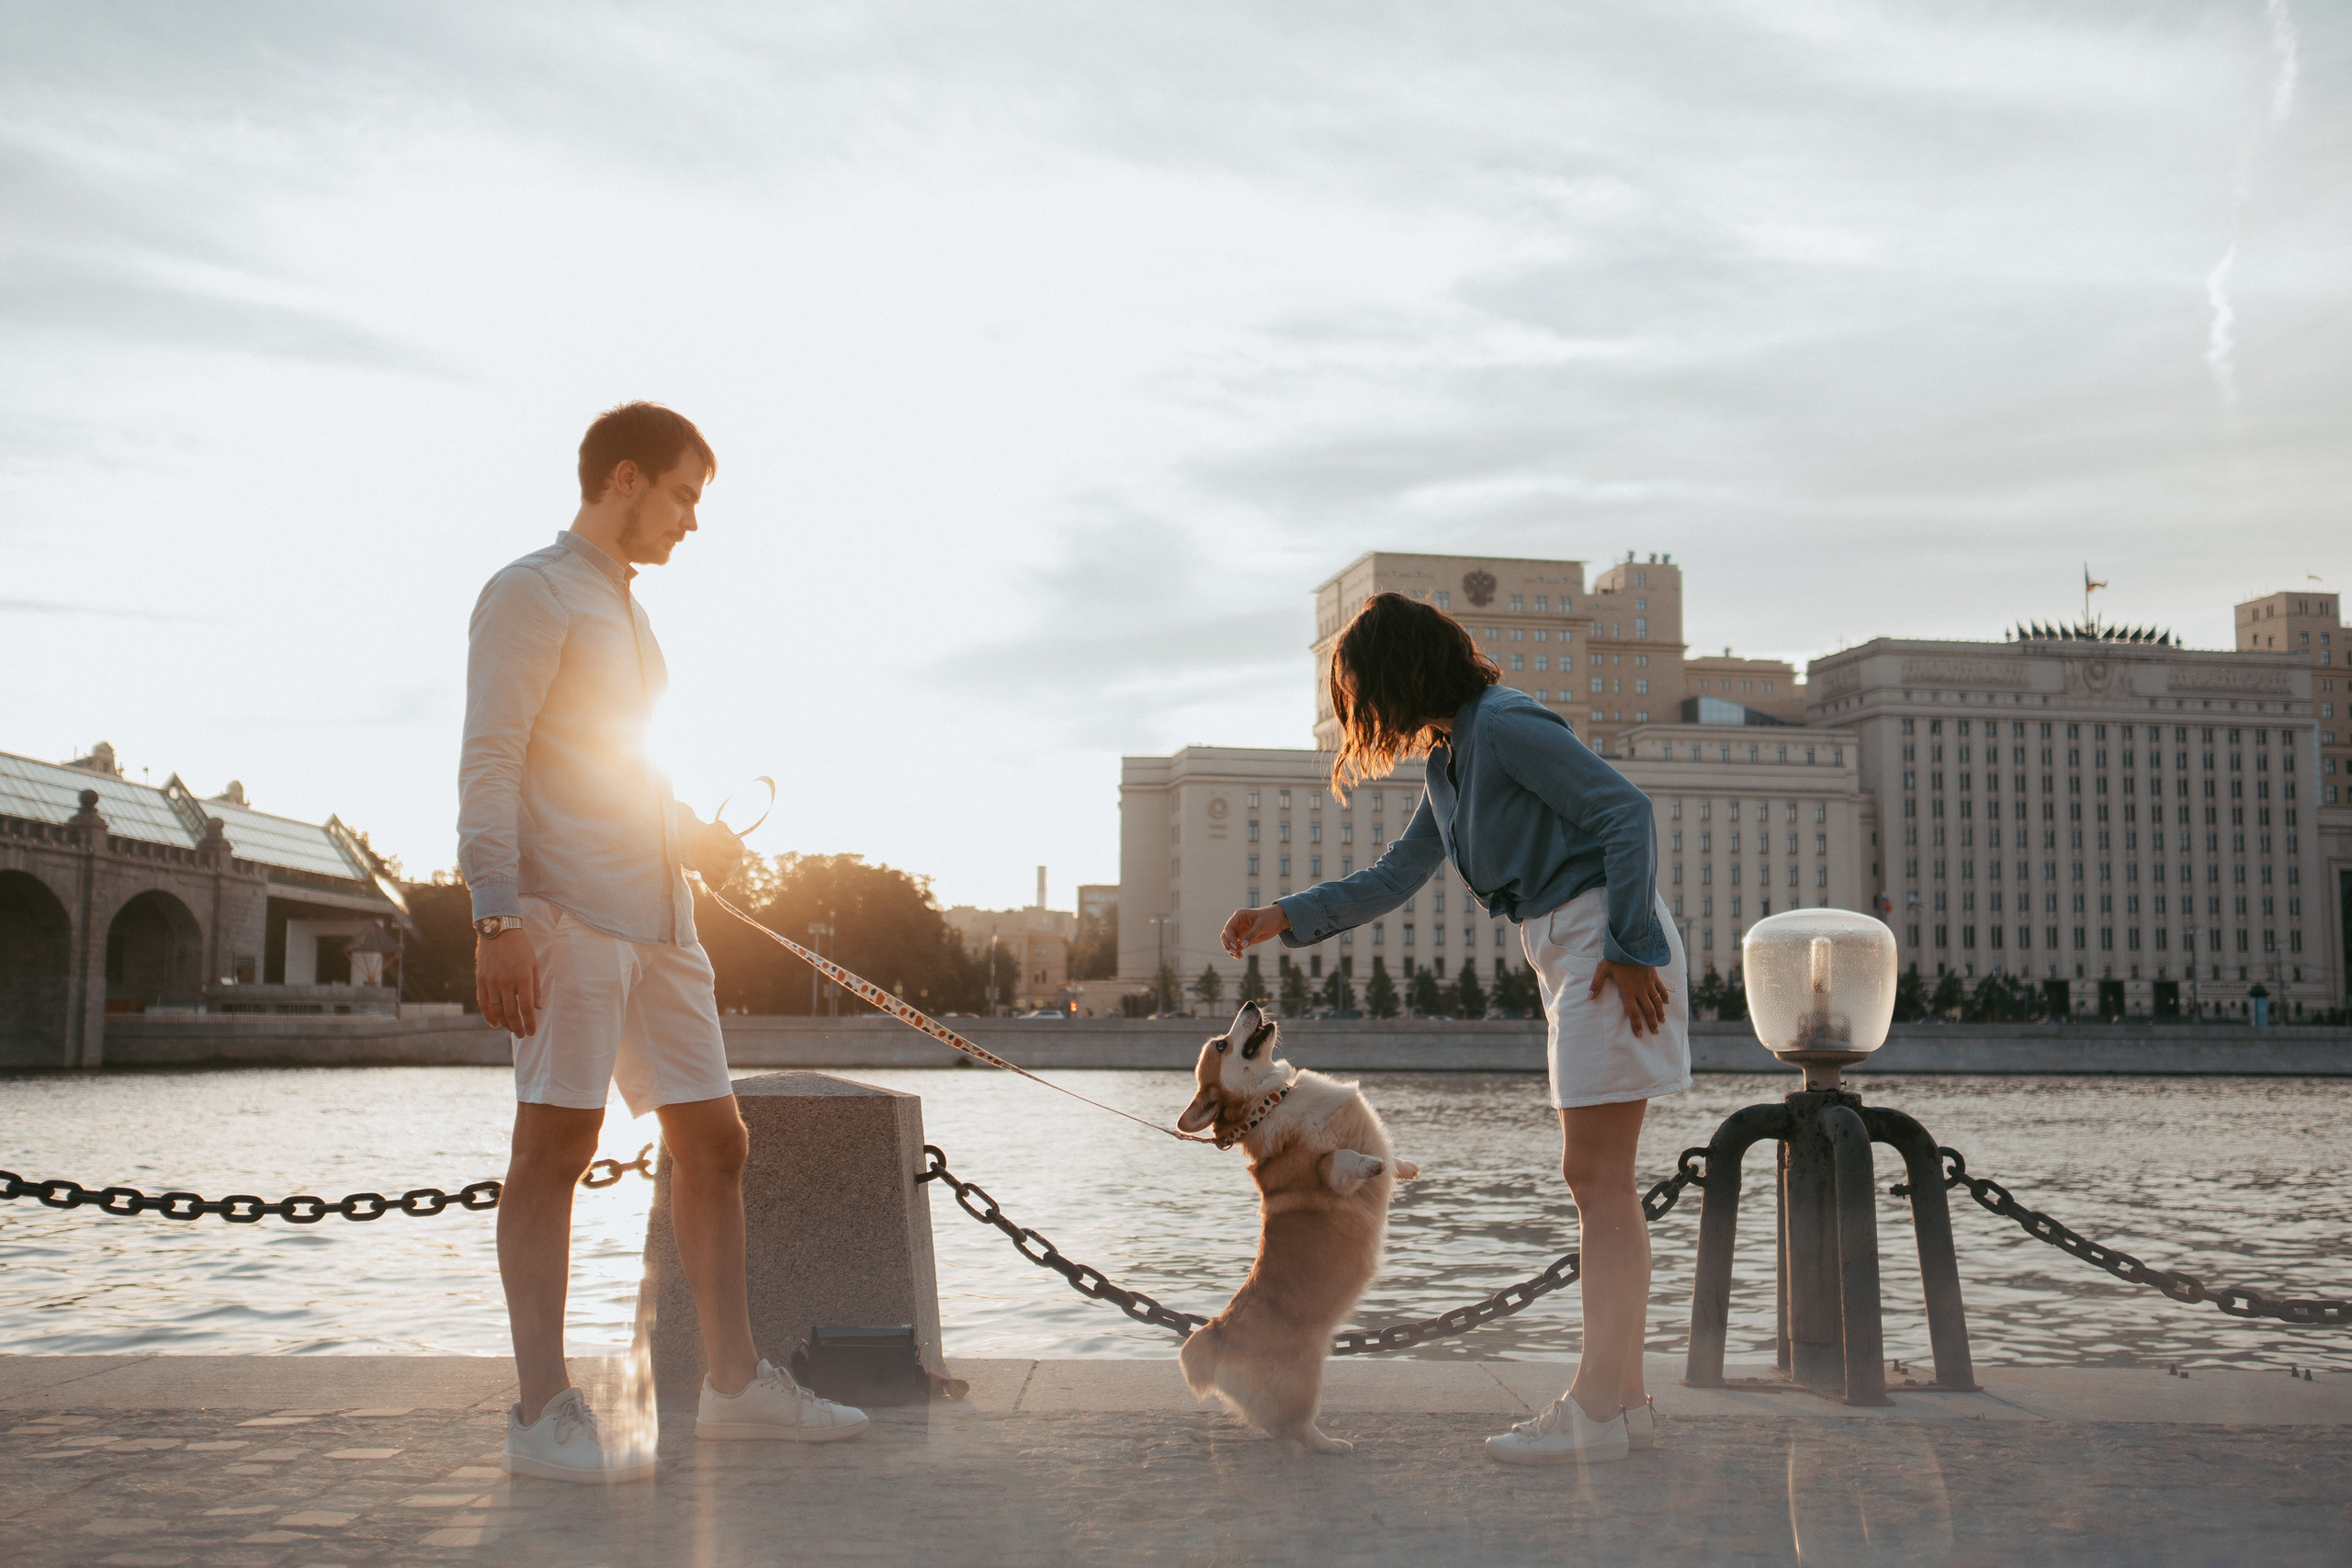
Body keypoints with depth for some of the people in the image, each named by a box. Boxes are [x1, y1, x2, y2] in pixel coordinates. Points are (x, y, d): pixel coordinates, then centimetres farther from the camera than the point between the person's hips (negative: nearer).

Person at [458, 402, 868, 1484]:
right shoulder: (534, 593, -3)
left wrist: (694, 842, 14)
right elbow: (489, 763, -11)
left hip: (655, 917, 9)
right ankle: (542, 1413, -2)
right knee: (555, 1144, -7)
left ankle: (736, 1383, 16)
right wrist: (498, 917, -20)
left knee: (713, 1142, 9)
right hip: (565, 914, -9)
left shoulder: (627, 615, 25)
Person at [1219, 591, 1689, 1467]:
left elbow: (1627, 811, -17)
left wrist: (1630, 948, -19)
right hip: (1565, 951, 10)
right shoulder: (1448, 762, 18)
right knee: (1597, 1179, 8)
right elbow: (1393, 877, 25)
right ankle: (1623, 1395, 11)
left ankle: (1598, 1411, -8)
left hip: (1606, 943, -10)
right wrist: (1285, 918, 18)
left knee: (1597, 1175, -10)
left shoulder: (1506, 726, -12)